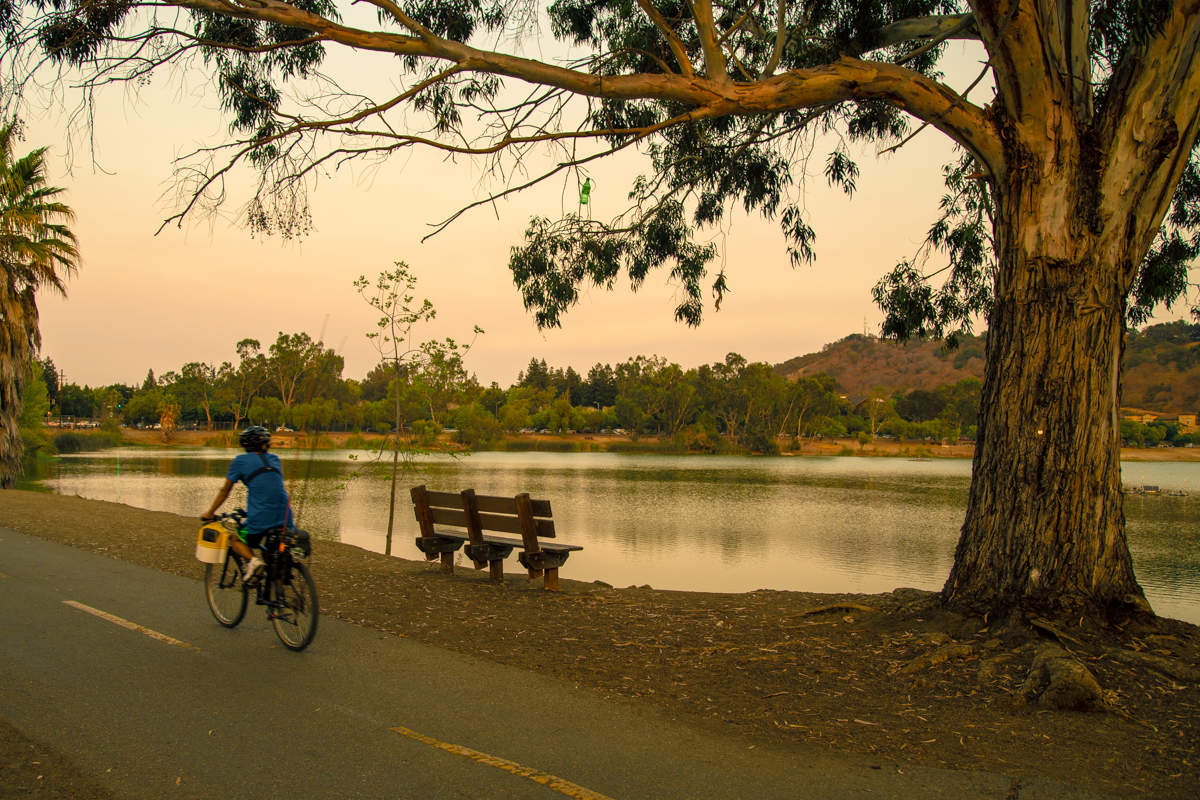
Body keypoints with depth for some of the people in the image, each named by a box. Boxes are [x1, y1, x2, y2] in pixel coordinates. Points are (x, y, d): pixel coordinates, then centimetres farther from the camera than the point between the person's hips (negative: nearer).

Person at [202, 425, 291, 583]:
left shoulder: (241, 461, 7)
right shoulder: (275, 459, 19)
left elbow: (225, 490, 12)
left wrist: (210, 512, 24)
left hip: (260, 518, -4)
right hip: (284, 517, 4)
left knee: (237, 541, 21)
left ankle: (252, 559, -7)